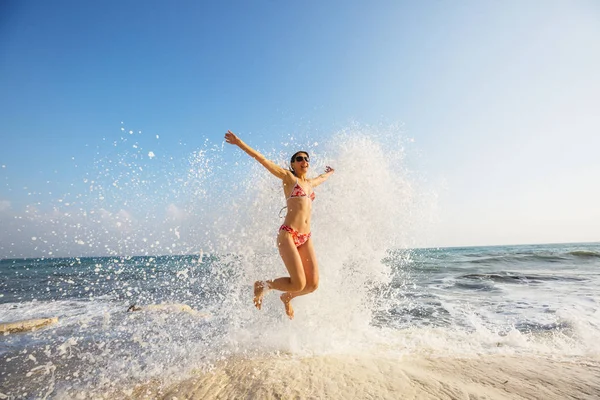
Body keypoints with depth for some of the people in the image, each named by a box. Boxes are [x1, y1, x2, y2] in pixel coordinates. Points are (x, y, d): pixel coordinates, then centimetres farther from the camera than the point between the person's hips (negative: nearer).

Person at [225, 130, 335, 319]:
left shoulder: (310, 183, 21)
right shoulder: (288, 177, 4)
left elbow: (322, 177, 45)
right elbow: (263, 160, -3)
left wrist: (329, 172, 65)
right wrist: (239, 143, -7)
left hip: (306, 238, 7)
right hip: (288, 235, -7)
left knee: (313, 284, 1)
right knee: (298, 284, -14)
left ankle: (287, 298, 32)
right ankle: (262, 285, 13)